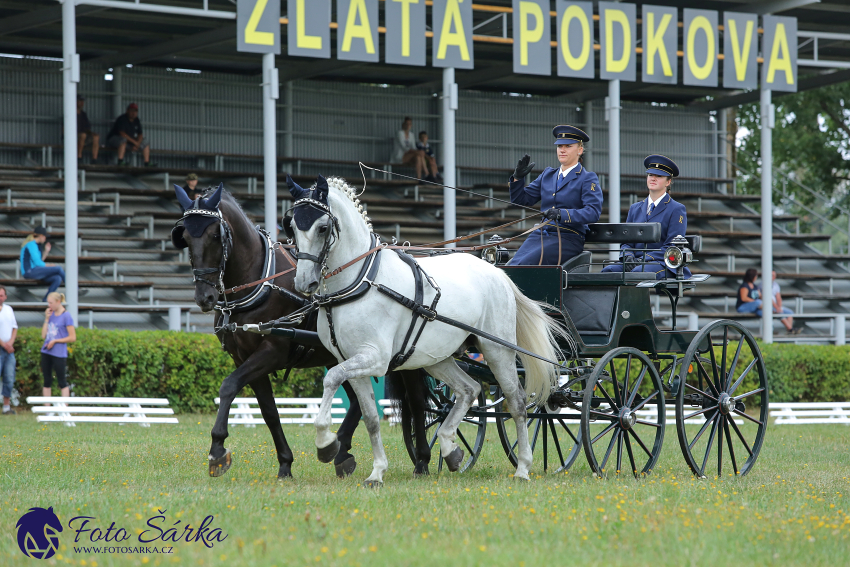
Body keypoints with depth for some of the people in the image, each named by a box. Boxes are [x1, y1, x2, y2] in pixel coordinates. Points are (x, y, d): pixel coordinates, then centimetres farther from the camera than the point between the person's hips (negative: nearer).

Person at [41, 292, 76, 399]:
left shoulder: (66, 316, -8)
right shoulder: (51, 315, 11)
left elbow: (72, 338, -10)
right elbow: (44, 335, 9)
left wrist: (55, 341, -12)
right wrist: (47, 319, 2)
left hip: (59, 353, -7)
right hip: (46, 352, 7)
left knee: (62, 382, -3)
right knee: (47, 381, 8)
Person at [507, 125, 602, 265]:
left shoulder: (588, 179, 2)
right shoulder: (548, 174, 20)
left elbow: (593, 212, -13)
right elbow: (521, 200, 22)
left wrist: (563, 214, -28)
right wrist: (518, 177, 3)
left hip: (568, 239, -6)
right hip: (540, 235, 6)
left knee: (524, 264, -28)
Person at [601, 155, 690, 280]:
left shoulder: (677, 210, 4)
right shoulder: (635, 209, 22)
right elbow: (627, 241, 19)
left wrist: (644, 259, -17)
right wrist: (628, 256, -6)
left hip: (664, 264, -5)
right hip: (636, 262, 5)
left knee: (639, 271, -39)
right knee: (608, 270, -26)